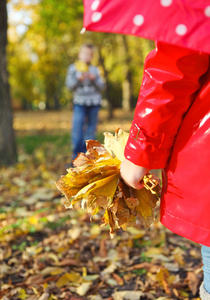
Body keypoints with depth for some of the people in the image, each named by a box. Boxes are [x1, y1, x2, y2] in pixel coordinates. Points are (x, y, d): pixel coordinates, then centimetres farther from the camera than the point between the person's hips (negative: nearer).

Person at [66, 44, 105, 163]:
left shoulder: (95, 70, 10)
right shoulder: (73, 68, 7)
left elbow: (101, 87, 6)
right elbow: (70, 85, 0)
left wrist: (94, 79, -11)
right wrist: (79, 79, -18)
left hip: (94, 103, 2)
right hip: (79, 103, -2)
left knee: (91, 131, 5)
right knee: (77, 130, -12)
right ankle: (76, 157, -7)